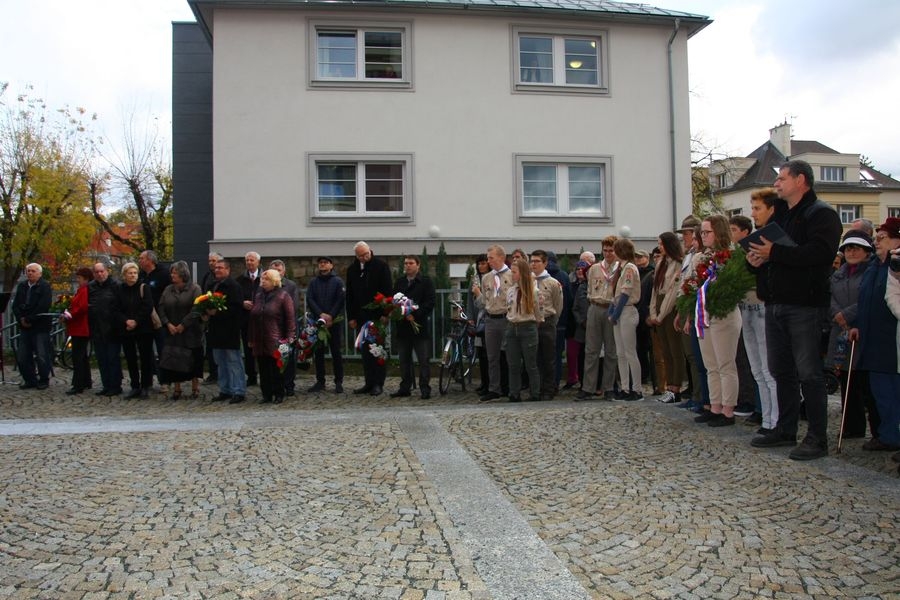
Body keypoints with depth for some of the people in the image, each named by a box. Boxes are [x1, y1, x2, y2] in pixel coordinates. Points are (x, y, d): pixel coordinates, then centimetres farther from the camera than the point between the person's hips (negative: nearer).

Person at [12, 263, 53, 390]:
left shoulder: (45, 287, -5)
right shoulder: (21, 286, 14)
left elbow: (43, 306, -15)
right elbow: (15, 305, 12)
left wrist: (29, 319, -15)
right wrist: (21, 319, -5)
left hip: (40, 327, -6)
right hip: (24, 327, 6)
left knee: (42, 356, -4)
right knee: (22, 357, 7)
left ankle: (44, 380, 9)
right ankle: (30, 380, 18)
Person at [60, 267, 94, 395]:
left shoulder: (86, 291, -16)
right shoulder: (81, 290, 19)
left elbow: (82, 308, -24)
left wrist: (69, 316, -13)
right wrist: (67, 314, 7)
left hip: (81, 329, -11)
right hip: (79, 328, 11)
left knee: (77, 357, -10)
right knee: (82, 356, 16)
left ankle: (78, 385, -9)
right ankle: (86, 382, 24)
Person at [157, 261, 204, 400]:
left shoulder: (194, 289, -4)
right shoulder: (168, 289, 10)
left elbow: (196, 310, -13)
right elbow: (161, 308, 6)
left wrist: (183, 325, -15)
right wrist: (168, 324, -8)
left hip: (191, 332, -3)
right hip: (172, 332, 4)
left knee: (193, 360, 3)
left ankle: (195, 388, 15)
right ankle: (176, 389, 9)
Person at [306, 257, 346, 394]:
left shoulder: (338, 281, 2)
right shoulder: (314, 282, 11)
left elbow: (341, 300, -6)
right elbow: (309, 299, 1)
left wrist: (331, 316, -15)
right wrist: (321, 314, -12)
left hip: (334, 322, -3)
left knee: (336, 352, 0)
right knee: (318, 352, 6)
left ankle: (339, 382, 6)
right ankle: (320, 382, 14)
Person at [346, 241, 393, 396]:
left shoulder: (381, 266, -3)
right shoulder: (352, 269, 10)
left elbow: (387, 291, -7)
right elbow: (349, 295, 13)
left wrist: (385, 313, -13)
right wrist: (351, 317, 7)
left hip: (377, 316, -4)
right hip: (360, 317, 4)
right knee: (365, 351, 6)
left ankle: (378, 383, 4)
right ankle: (369, 383, 12)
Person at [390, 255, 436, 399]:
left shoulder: (426, 282, 0)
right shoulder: (399, 282, 16)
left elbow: (430, 303, -8)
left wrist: (415, 315, -17)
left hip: (420, 326, -5)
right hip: (403, 327, 5)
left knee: (424, 360, -2)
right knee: (404, 360, 10)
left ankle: (425, 389, 3)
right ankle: (405, 388, 18)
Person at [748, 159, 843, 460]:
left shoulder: (822, 214, -7)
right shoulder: (781, 216, 21)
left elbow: (819, 253, -23)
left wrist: (774, 253, -21)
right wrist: (757, 257, 5)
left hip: (805, 305, -9)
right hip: (776, 305, 9)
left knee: (809, 373, -5)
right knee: (782, 371, 13)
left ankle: (817, 438, 3)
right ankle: (786, 430, 23)